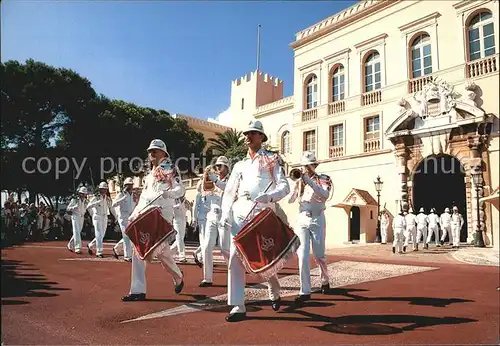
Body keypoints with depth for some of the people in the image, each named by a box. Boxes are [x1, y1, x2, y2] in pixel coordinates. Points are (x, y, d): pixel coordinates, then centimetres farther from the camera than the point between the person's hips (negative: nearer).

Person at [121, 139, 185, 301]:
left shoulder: (171, 169, 2)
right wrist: (134, 215, 14)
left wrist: (168, 193, -28)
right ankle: (138, 290, 0)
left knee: (161, 249, -6)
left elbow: (181, 189, -9)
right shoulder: (150, 173, 21)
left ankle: (178, 276, 23)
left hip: (162, 214, -6)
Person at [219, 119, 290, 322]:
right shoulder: (240, 165, 18)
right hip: (240, 215, 4)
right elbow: (229, 192, 14)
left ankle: (274, 292, 35)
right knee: (235, 258, -7)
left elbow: (284, 186, -5)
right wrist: (225, 213, -2)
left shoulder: (272, 160, 6)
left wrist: (270, 196, -25)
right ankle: (238, 306, -1)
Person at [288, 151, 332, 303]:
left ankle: (325, 281, 35)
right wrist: (295, 181, -14)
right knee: (303, 255, -7)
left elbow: (325, 195, -20)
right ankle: (305, 291, -3)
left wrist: (309, 181, -28)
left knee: (319, 255, 8)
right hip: (301, 220, 2)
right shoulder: (299, 181, 10)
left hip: (317, 220, -2)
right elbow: (290, 200, -1)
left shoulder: (324, 179, 1)